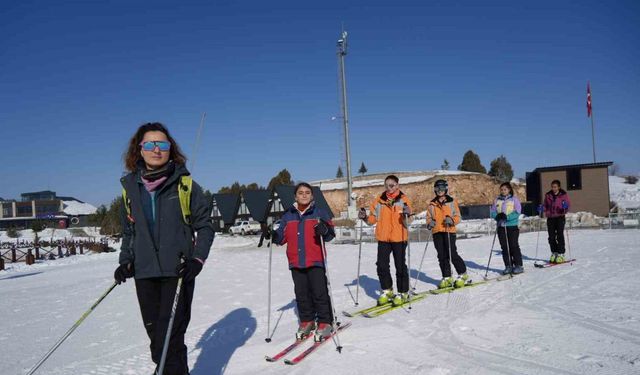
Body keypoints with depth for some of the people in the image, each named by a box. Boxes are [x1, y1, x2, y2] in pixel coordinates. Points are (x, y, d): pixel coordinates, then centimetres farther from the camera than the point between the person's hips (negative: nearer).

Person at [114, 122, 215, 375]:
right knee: (156, 336, 9)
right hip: (144, 274, 4)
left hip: (178, 272, -4)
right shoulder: (131, 187, 7)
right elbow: (129, 230, 18)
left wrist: (197, 259, -12)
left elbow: (204, 226, 1)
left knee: (169, 339, -9)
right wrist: (125, 261, 6)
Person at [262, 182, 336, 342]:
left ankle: (325, 323, 9)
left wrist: (324, 230, -25)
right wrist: (271, 235, -5)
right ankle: (306, 321, 24)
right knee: (301, 294, 10)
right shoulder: (288, 216, 11)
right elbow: (282, 237, 13)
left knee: (319, 292, -3)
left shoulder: (320, 213, 1)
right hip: (295, 263, 4)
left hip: (315, 261, -4)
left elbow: (330, 234, -3)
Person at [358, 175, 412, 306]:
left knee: (400, 266, 4)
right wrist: (365, 217, -8)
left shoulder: (403, 200, -3)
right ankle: (386, 291, 22)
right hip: (383, 238, 4)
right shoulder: (379, 200, 6)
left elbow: (407, 222, -8)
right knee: (382, 265, 6)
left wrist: (407, 214, -29)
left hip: (399, 238, -3)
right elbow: (374, 218, 10)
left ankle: (403, 293, 16)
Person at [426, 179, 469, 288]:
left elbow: (457, 216, 4)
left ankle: (463, 275, 7)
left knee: (452, 254, -9)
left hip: (449, 231, -3)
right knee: (442, 256, 4)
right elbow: (428, 217, 17)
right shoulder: (432, 204, 14)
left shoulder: (452, 202, 6)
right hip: (436, 232, 4)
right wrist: (429, 223, -5)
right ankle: (447, 278, 12)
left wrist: (451, 220, -16)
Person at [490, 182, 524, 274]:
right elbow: (492, 212, 9)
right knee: (504, 247, 4)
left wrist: (507, 217, -23)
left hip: (512, 225, -4)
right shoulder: (497, 200, 12)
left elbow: (517, 212, -8)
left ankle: (518, 265, 5)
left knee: (514, 246, -3)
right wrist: (497, 216, -13)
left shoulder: (514, 199, 0)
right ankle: (508, 266, 11)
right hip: (501, 226, 4)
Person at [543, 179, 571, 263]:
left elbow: (568, 204, -2)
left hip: (560, 217, -3)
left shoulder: (564, 195, -1)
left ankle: (561, 254, -1)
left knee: (560, 236, -7)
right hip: (550, 218, 4)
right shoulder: (548, 195, 8)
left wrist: (565, 207, -23)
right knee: (551, 237, 5)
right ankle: (554, 253, 17)